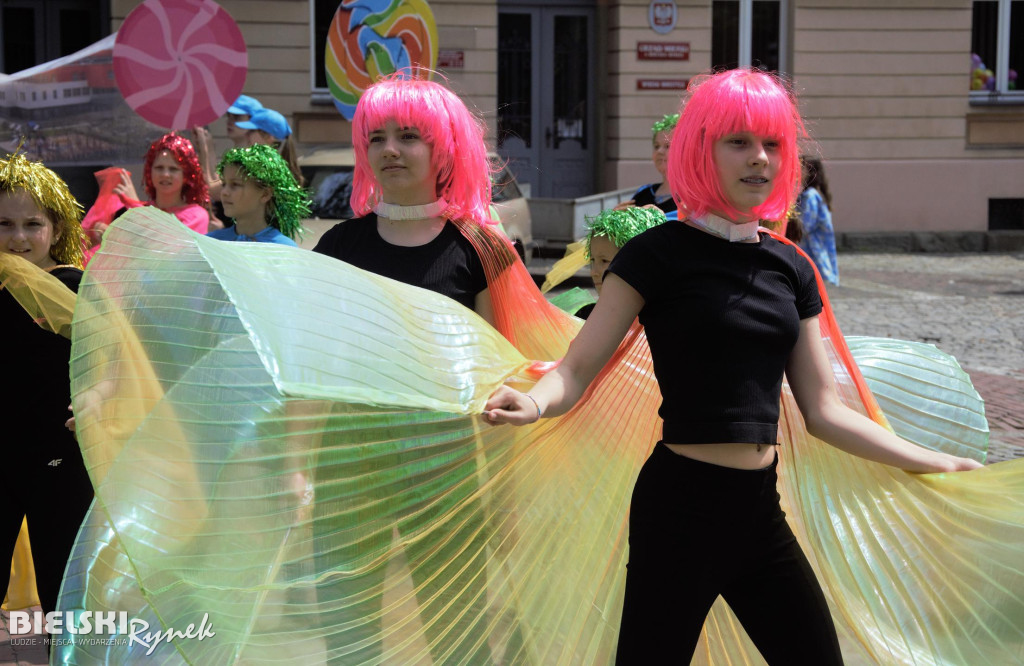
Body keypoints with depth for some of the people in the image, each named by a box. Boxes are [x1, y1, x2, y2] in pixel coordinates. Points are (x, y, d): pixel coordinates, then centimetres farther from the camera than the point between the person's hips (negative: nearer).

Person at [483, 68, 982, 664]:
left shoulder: (790, 267, 10)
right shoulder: (659, 253, -6)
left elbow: (824, 411, 13)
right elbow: (578, 369, -10)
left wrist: (942, 464, 11)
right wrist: (535, 402, -32)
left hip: (760, 509, 6)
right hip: (681, 503, -6)